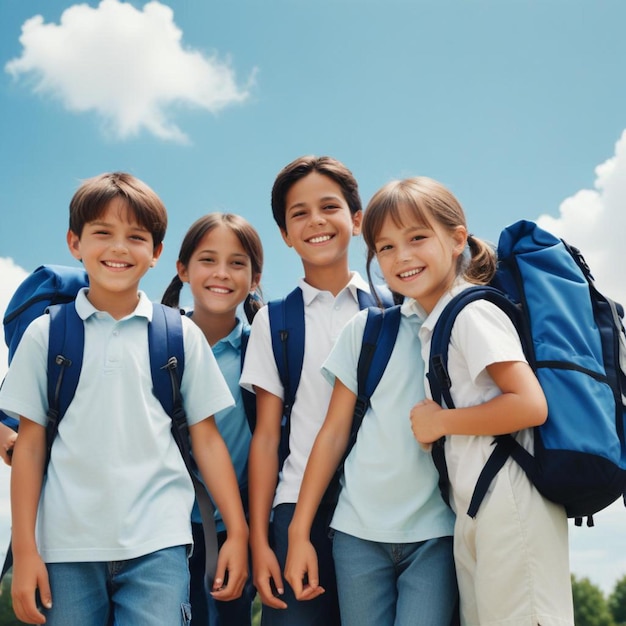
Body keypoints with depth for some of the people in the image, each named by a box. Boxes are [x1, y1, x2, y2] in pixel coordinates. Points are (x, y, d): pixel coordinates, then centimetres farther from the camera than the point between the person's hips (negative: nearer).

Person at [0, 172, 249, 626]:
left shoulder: (182, 335, 5)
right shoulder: (46, 334, 5)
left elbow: (206, 438, 7)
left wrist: (238, 532, 2)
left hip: (158, 544, 0)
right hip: (66, 547, 1)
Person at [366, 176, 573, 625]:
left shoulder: (473, 313, -11)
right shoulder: (430, 323, 14)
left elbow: (530, 406, -21)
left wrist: (439, 422, -13)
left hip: (510, 507, -9)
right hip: (472, 513, 9)